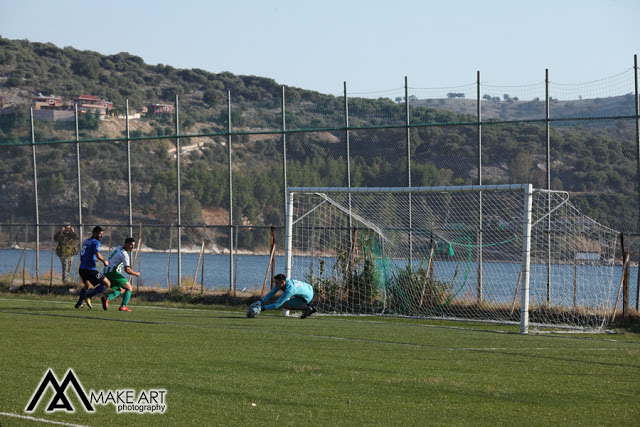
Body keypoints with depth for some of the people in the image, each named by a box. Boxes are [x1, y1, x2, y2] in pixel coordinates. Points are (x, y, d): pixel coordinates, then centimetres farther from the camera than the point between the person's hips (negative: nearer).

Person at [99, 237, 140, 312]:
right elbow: (127, 270, -20)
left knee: (119, 290, 20)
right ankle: (123, 306, -9)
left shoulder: (118, 248, 16)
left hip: (106, 273, 9)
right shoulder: (124, 254, -14)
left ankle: (106, 298, -6)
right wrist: (136, 273, -2)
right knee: (129, 288, 0)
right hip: (113, 273, -9)